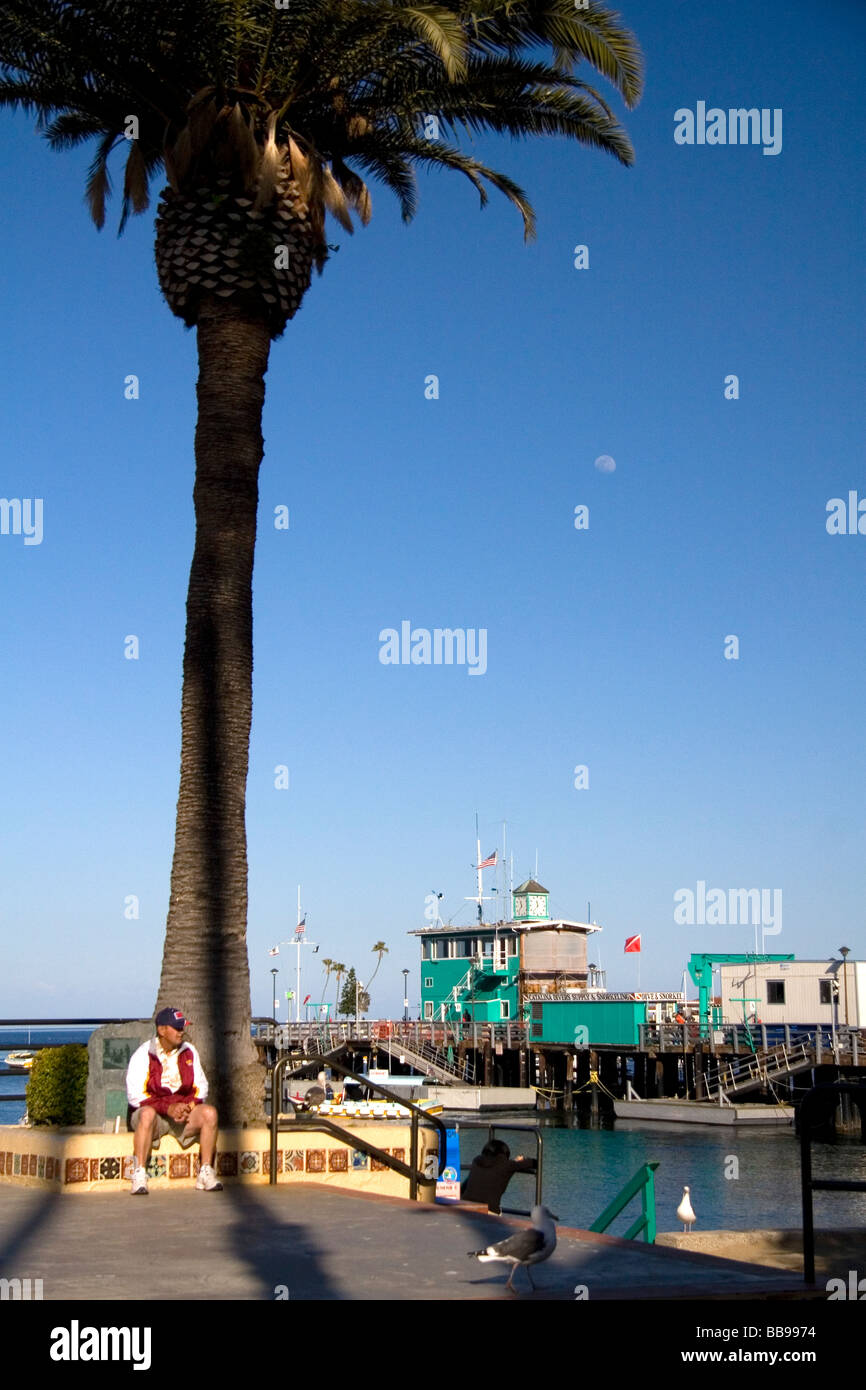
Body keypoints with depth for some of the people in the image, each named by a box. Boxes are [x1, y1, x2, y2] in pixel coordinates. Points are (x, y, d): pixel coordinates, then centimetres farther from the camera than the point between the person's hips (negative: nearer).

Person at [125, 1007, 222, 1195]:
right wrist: (167, 1108, -22)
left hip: (185, 1111, 4)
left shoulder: (189, 1052, 9)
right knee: (147, 1114, -37)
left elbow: (201, 1088, 11)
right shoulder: (143, 1055, -5)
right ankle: (139, 1176, -35)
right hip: (153, 1111, -4)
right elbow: (135, 1095, -12)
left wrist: (188, 1106, -11)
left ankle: (205, 1173, -20)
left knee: (209, 1112, -23)